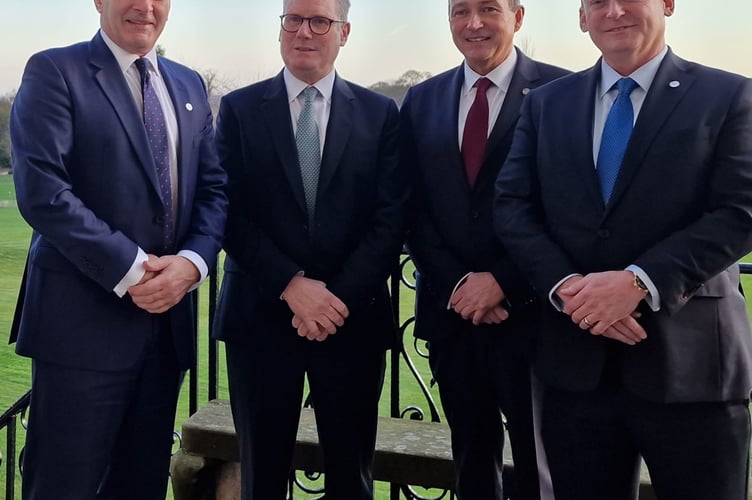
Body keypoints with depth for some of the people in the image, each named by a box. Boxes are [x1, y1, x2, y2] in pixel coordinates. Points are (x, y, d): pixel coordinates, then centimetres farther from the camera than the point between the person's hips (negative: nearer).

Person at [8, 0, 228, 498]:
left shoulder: (190, 85, 15)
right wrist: (130, 270, -17)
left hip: (170, 314, 6)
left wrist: (191, 262, -8)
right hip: (84, 316, -5)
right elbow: (41, 191, -14)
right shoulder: (55, 71, -3)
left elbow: (214, 188, 10)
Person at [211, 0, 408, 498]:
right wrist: (292, 285, -14)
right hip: (261, 314, 0)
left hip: (353, 317, 0)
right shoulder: (239, 109, 4)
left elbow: (391, 219, -1)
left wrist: (340, 298, -12)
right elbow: (232, 213, -3)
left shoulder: (380, 114, 5)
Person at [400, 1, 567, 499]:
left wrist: (503, 283, -13)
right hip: (451, 312, 4)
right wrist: (457, 284, -7)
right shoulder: (422, 101, 9)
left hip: (528, 313, -4)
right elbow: (414, 209, 6)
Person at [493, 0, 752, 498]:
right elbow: (513, 208, 3)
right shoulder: (546, 103, 11)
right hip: (575, 361, 3)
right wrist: (565, 285, -14)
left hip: (689, 359, -2)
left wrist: (641, 281, -20)